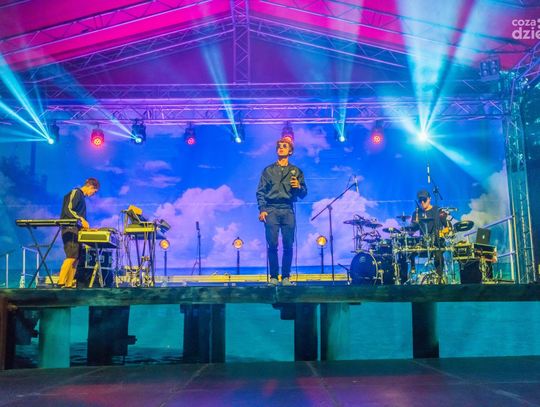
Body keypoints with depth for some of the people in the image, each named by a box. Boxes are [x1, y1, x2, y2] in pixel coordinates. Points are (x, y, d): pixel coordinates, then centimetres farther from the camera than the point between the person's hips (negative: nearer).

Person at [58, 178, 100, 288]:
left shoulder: (82, 196, 24)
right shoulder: (75, 193, -4)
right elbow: (68, 210, -17)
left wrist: (85, 226, 15)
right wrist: (81, 219, -23)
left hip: (76, 230, 10)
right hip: (70, 229, -10)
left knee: (76, 258, 4)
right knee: (72, 256, -17)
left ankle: (69, 284, 4)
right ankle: (61, 282, -18)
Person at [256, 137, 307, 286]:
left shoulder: (296, 171, 14)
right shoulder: (268, 170, 13)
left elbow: (303, 194, 11)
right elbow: (261, 191, 6)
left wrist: (299, 187, -11)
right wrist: (262, 209, -6)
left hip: (288, 211, 1)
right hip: (271, 210, 0)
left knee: (288, 246, -2)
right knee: (272, 245, -4)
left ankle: (285, 277, 6)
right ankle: (273, 277, 4)